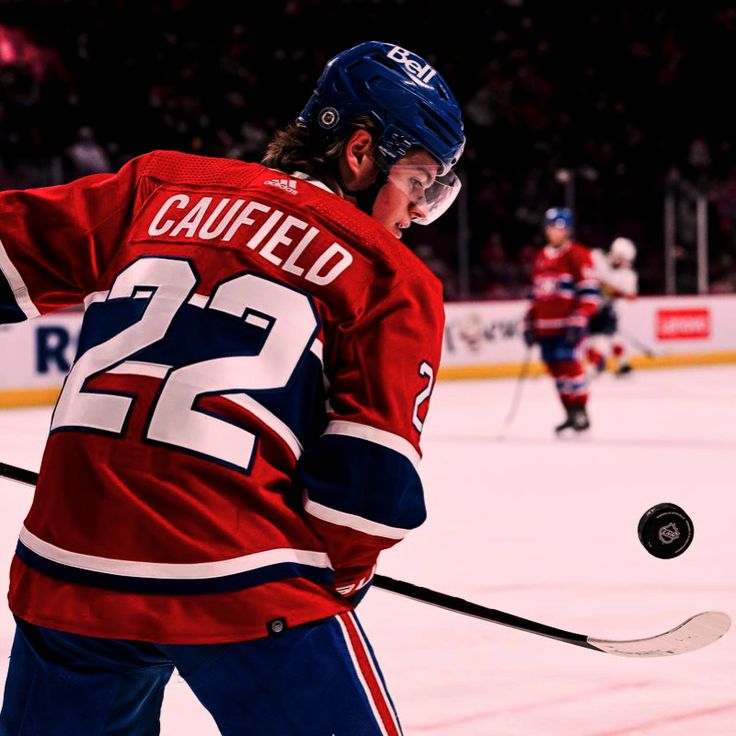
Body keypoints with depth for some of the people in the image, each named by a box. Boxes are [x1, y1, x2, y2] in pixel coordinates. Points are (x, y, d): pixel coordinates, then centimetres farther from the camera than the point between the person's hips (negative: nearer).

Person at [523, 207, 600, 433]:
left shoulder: (577, 256, -5)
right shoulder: (541, 258, 19)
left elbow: (589, 292, -12)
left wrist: (578, 321, -18)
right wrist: (530, 323, 18)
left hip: (567, 325, -7)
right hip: (545, 327, 7)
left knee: (569, 364, -13)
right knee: (555, 367, 6)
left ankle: (581, 412, -6)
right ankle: (570, 414, 12)